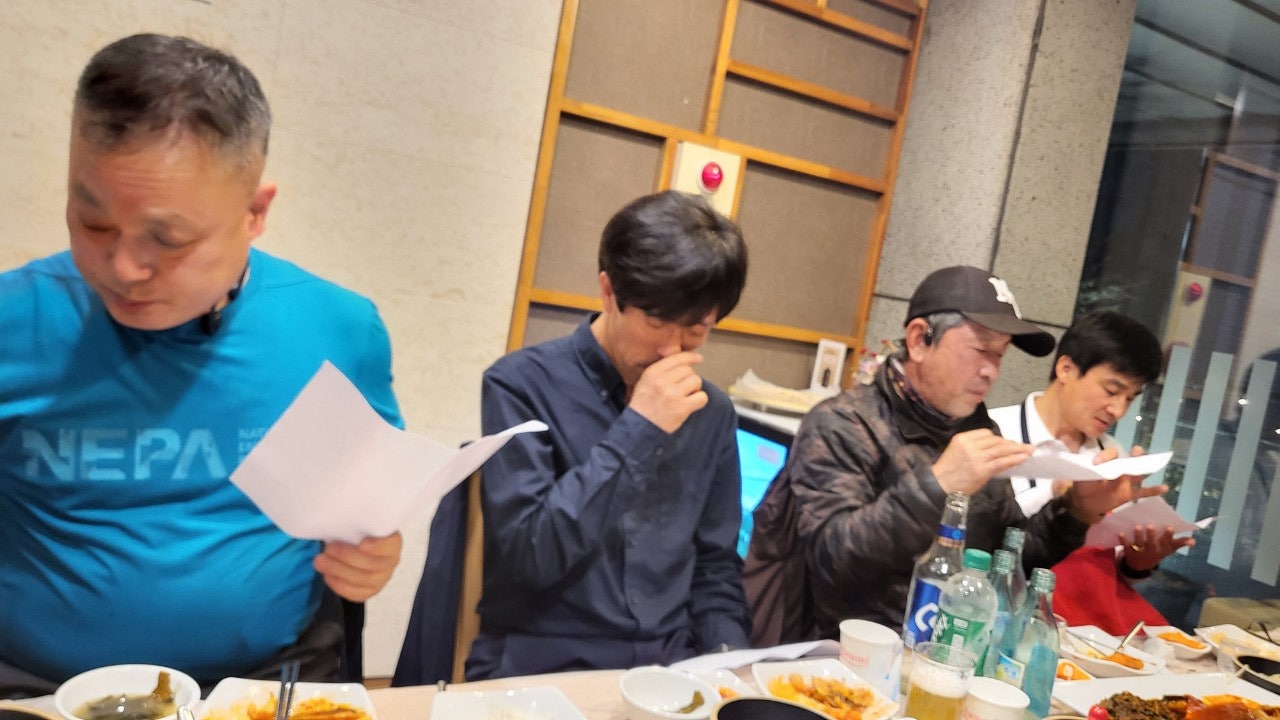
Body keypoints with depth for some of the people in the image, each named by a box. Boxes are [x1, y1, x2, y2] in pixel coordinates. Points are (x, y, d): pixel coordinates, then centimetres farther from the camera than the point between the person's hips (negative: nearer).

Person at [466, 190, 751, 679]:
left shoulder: (711, 413, 3)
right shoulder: (522, 384, -10)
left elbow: (715, 567, 10)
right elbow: (528, 557, -17)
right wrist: (637, 430, -20)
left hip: (667, 671, 4)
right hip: (536, 671, -3)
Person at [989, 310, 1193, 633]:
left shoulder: (1111, 453, 15)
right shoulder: (994, 432, -4)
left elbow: (1112, 565, 18)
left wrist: (1139, 561, -3)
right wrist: (1059, 494, -21)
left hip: (1102, 598, 6)